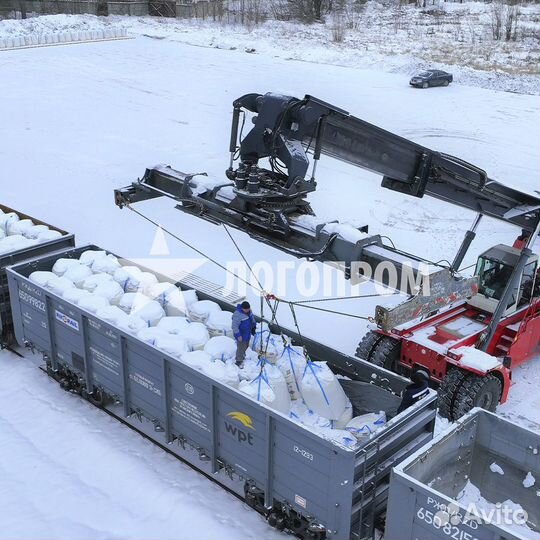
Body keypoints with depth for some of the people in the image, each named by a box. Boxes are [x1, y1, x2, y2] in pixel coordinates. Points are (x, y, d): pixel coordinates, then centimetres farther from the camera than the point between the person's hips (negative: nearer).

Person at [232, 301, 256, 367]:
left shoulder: (249, 311, -7)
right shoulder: (237, 315, -33)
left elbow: (252, 318, 14)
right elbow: (234, 326, -27)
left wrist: (254, 326, 20)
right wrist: (238, 335, -25)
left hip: (247, 333, 8)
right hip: (241, 334, -8)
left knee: (246, 345, 25)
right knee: (241, 347, 3)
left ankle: (242, 355, 48)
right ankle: (239, 361, 21)